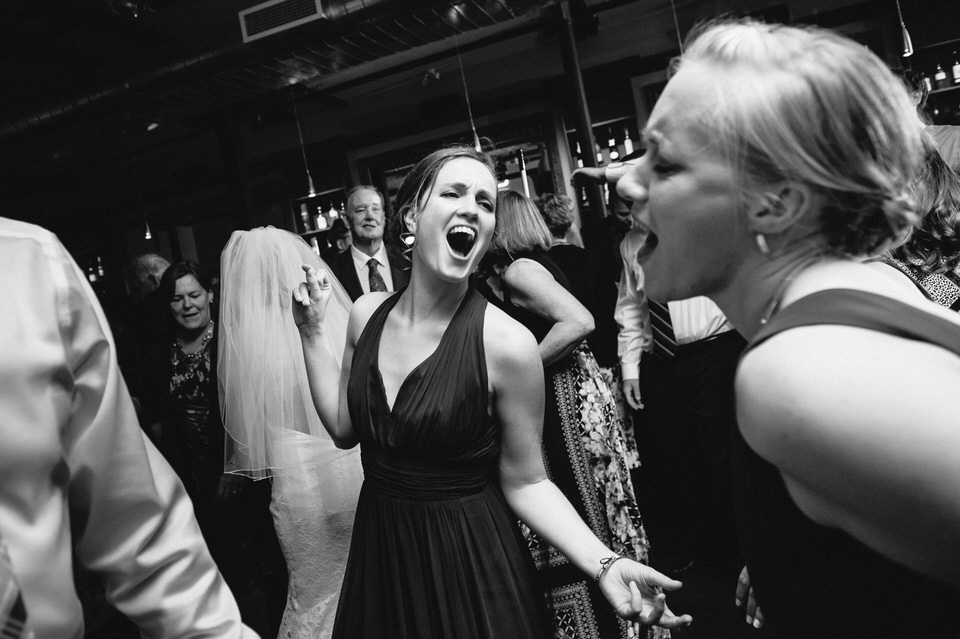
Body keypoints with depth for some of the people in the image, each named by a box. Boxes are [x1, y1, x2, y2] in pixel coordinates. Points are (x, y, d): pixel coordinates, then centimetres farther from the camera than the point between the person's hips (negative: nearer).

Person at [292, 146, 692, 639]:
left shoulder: (506, 342, -21)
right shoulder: (367, 313, -6)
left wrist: (605, 564, -24)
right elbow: (344, 428, 3)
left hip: (470, 565, -4)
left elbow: (525, 482, -12)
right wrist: (311, 332, 0)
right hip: (379, 549, 5)